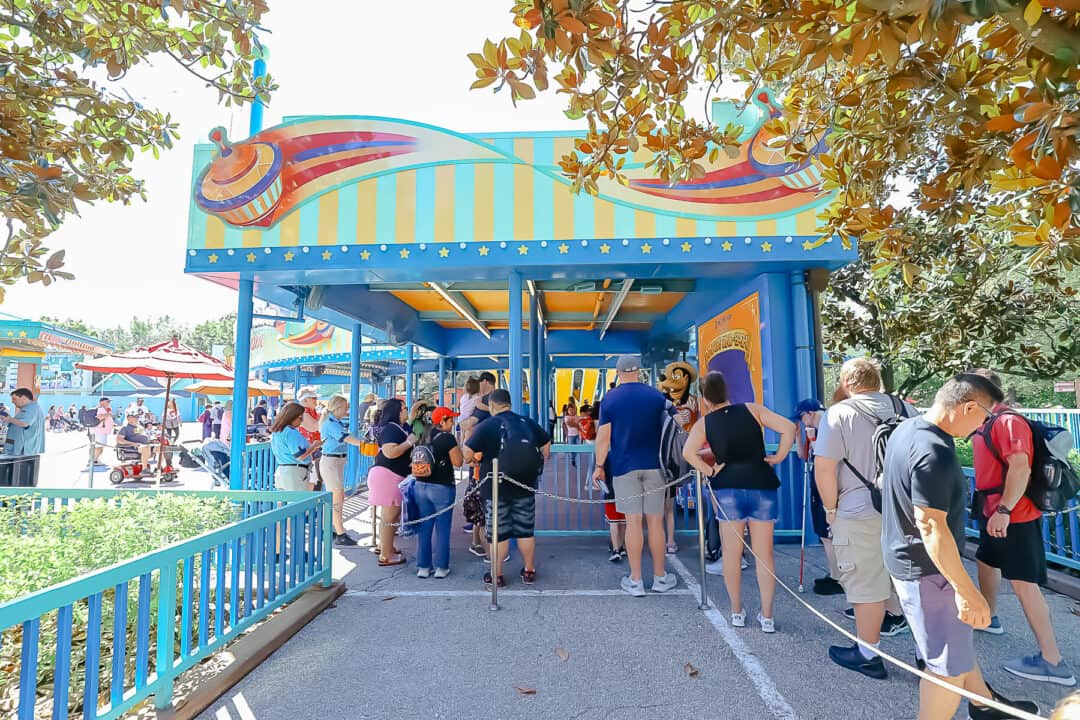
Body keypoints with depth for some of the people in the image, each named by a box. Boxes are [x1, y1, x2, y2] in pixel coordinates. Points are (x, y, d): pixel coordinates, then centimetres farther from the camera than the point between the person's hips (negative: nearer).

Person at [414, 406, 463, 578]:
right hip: (442, 488, -5)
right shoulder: (448, 438, -11)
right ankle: (441, 568, 10)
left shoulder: (423, 436, 6)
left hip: (421, 485, 5)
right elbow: (458, 462, -8)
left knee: (424, 528, 11)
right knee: (442, 529, 5)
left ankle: (423, 567, 17)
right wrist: (457, 445, 3)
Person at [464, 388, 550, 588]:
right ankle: (529, 571, 26)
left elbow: (467, 455, -14)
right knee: (526, 530, 14)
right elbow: (547, 444, 13)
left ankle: (496, 576, 19)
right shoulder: (527, 423, 3)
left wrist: (474, 459, 7)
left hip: (496, 487, -3)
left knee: (498, 532, 8)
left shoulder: (486, 425, -10)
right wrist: (537, 467, 21)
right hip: (525, 485, 3)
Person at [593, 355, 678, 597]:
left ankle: (635, 581, 10)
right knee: (655, 521, 8)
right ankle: (660, 577, 20)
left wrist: (599, 466, 3)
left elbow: (603, 436, -3)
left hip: (624, 467, -1)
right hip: (653, 466, 1)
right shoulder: (656, 396, 2)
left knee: (633, 521, 3)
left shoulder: (609, 399, -1)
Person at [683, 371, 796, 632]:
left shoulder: (704, 423, 1)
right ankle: (767, 616, 16)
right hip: (763, 485, 1)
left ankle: (737, 612, 22)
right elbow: (788, 428, -5)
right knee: (764, 554, 9)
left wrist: (708, 471, -2)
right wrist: (779, 457, 2)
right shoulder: (752, 409, 3)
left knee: (732, 554, 12)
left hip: (728, 487, -1)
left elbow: (687, 452, -14)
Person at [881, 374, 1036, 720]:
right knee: (950, 662, 6)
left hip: (909, 558, 10)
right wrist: (966, 591, -23)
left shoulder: (907, 428, 3)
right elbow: (931, 526, -30)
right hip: (926, 568, -10)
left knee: (959, 633, 28)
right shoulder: (935, 453, -29)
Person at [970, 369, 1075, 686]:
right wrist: (989, 509, 20)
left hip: (1014, 517, -10)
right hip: (994, 513, 10)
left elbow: (1020, 468, -27)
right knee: (985, 562, 24)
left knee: (1023, 583, -7)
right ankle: (989, 617, 44)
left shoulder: (1008, 422, -20)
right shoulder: (986, 424, 10)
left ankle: (1053, 662, 0)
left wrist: (1004, 510, -29)